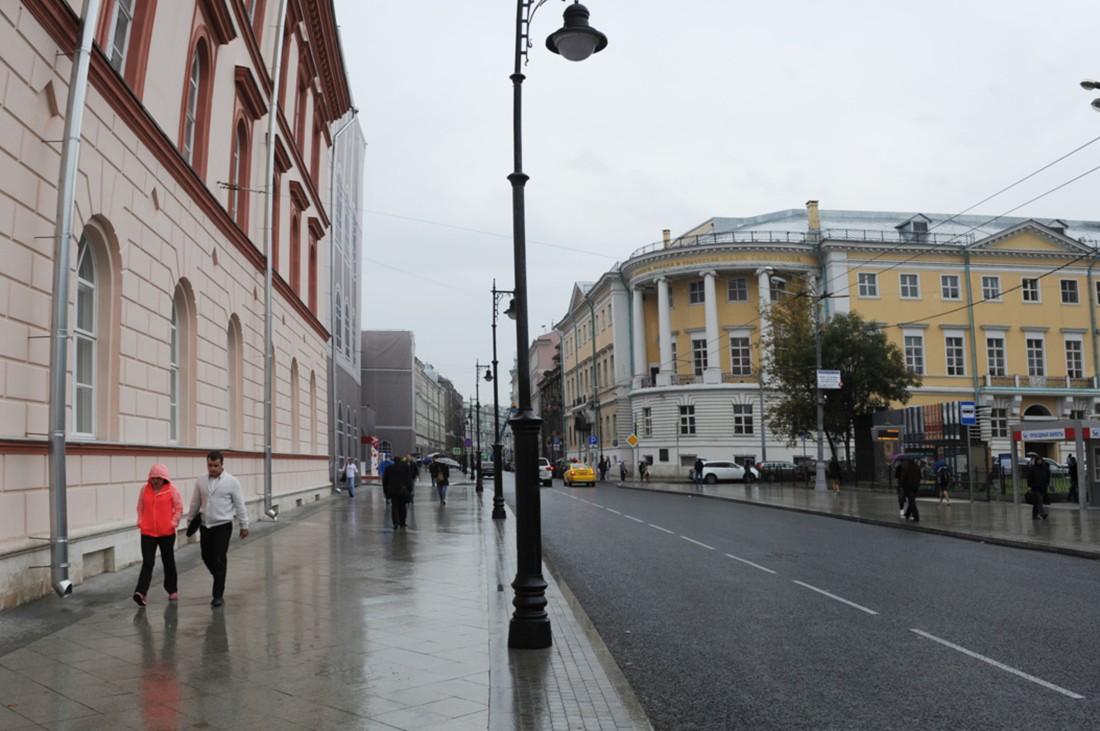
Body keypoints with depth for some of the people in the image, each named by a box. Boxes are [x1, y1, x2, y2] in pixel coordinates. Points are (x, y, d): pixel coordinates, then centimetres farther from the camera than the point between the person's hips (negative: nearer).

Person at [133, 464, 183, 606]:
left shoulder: (172, 489, -3)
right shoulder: (144, 490, 4)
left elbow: (179, 508, -1)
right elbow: (140, 507, 11)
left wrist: (173, 523, -10)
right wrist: (140, 521, -1)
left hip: (167, 533, -1)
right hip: (147, 532, 1)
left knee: (168, 562, 13)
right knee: (147, 563, -9)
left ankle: (172, 590, 27)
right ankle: (141, 592, -17)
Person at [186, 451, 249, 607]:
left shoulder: (232, 482, -8)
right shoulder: (201, 481, 3)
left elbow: (240, 505, -5)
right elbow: (195, 503, 13)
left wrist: (244, 525, -4)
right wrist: (190, 520, 17)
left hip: (223, 526, -4)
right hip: (205, 526, 4)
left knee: (219, 559, -6)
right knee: (206, 557, 11)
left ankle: (218, 595, 1)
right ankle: (220, 581, 36)